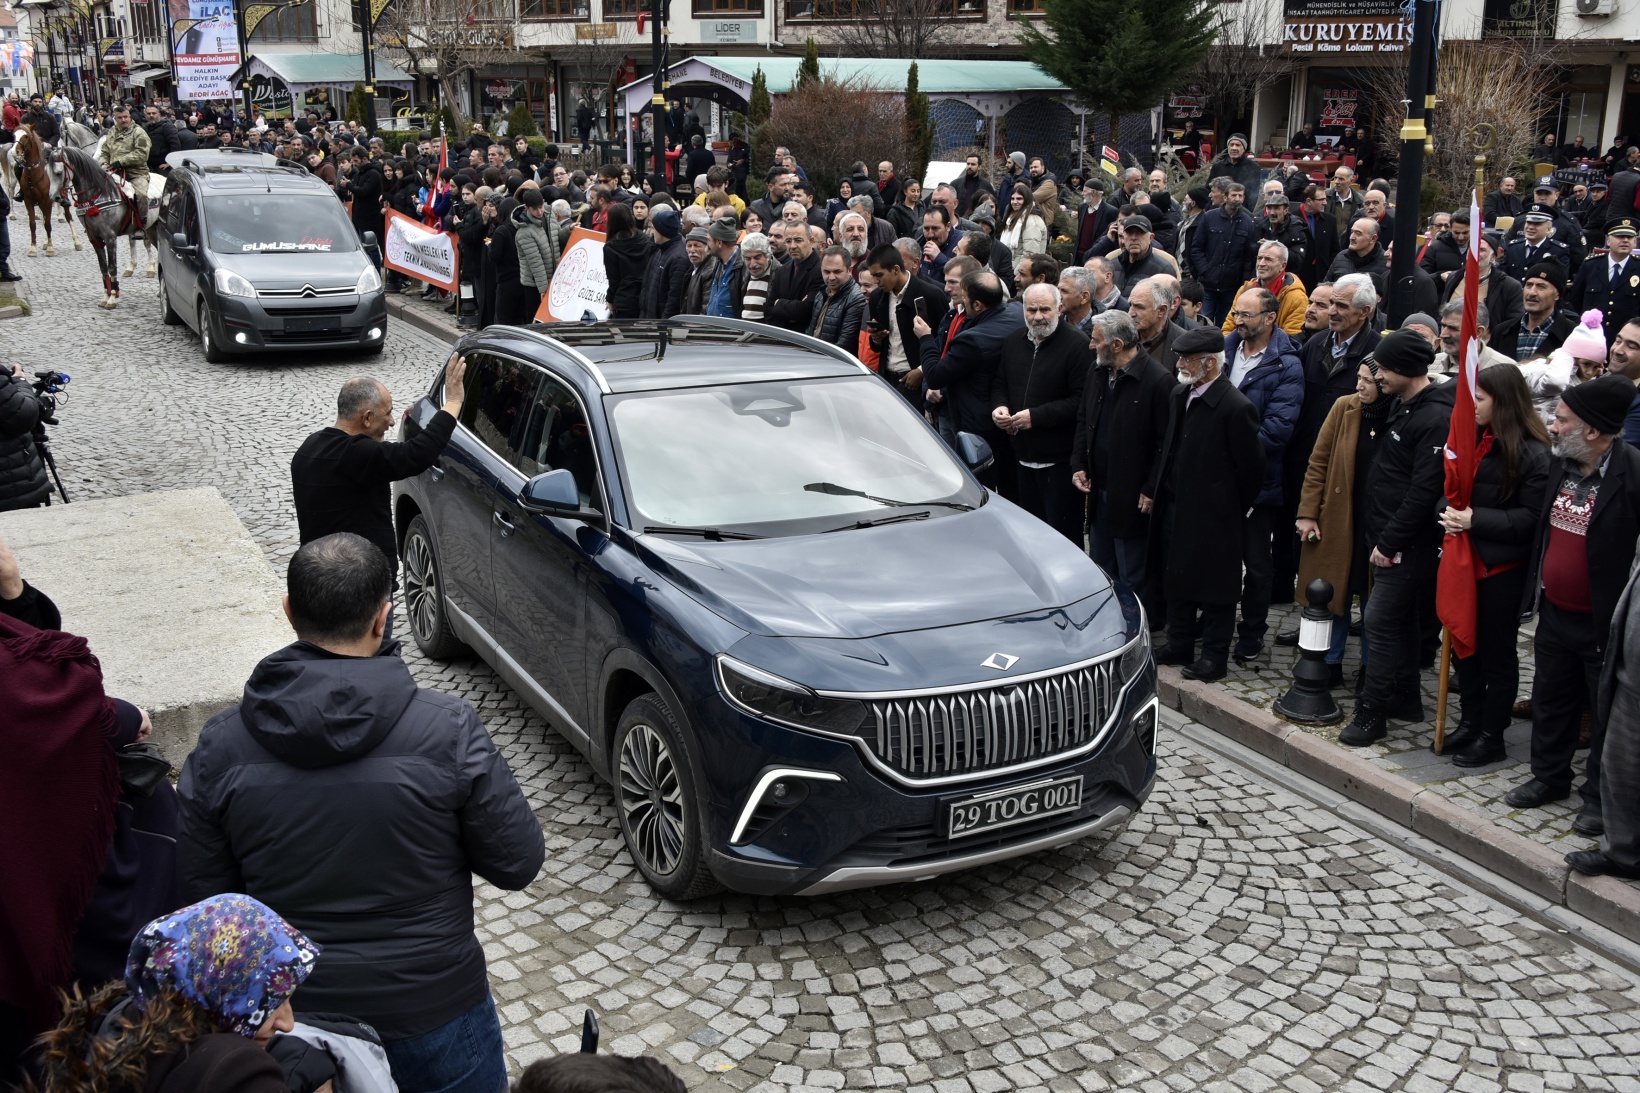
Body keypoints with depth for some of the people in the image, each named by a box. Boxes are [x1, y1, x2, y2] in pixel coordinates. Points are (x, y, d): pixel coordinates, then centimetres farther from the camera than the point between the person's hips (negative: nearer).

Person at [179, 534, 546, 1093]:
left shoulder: (219, 744, -13)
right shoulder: (447, 728, -21)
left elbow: (202, 892, -3)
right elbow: (517, 863, -13)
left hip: (295, 1016, 3)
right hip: (434, 1009, -2)